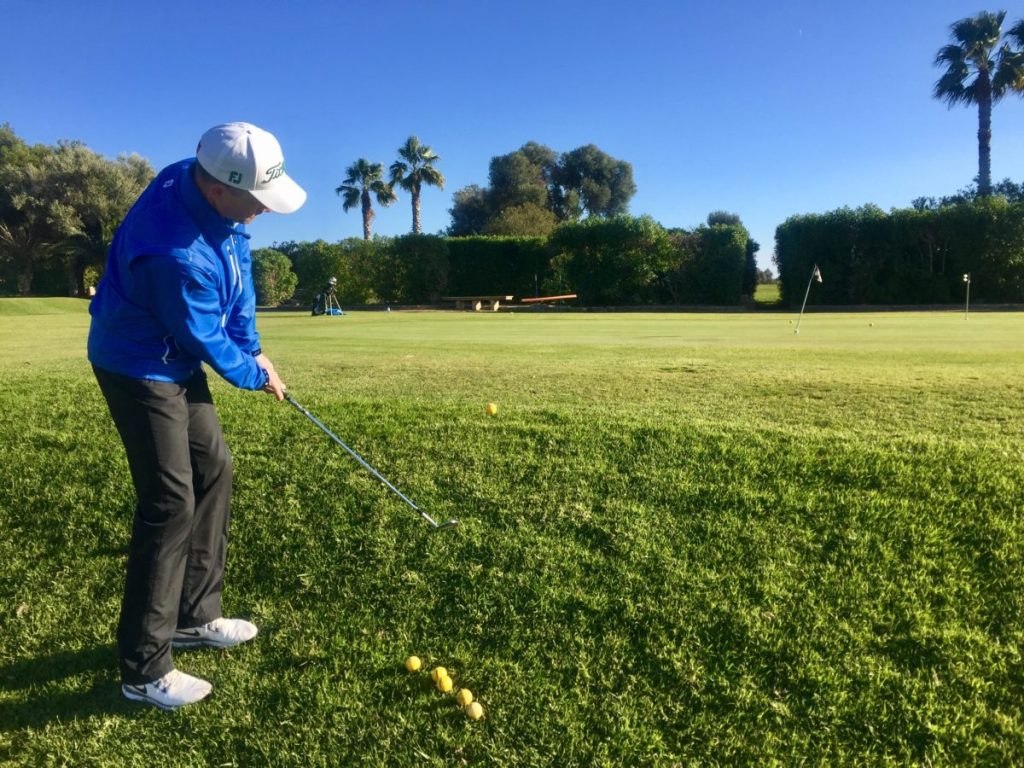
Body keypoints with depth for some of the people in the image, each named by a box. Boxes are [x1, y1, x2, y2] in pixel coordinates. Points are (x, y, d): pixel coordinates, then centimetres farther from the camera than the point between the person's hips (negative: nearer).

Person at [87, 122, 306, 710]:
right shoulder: (177, 254, -36)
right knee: (171, 502, -9)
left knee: (214, 469, 12)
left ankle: (194, 616, 26)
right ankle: (144, 668, 4)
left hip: (177, 357, 9)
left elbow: (241, 274, 3)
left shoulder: (213, 190, -9)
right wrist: (255, 376, -4)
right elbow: (207, 338, -21)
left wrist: (254, 349, 3)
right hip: (140, 367, -9)